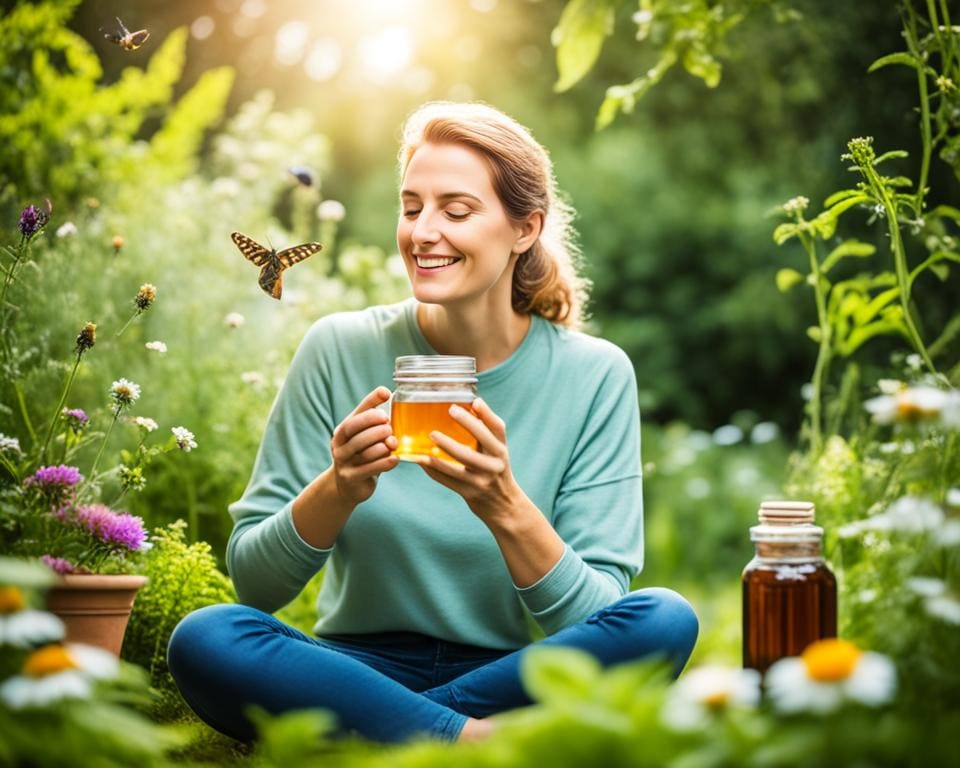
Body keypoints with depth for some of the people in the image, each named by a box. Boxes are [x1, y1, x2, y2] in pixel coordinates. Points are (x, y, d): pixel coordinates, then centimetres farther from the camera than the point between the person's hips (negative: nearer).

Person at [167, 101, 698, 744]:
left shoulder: (594, 375, -5)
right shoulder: (340, 350, -4)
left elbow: (594, 618, -10)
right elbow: (254, 582, -3)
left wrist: (504, 507, -27)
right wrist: (338, 489, -22)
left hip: (514, 678, 0)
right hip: (361, 666, 0)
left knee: (665, 620, -28)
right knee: (202, 639, -28)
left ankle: (372, 736, -19)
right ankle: (483, 742, -22)